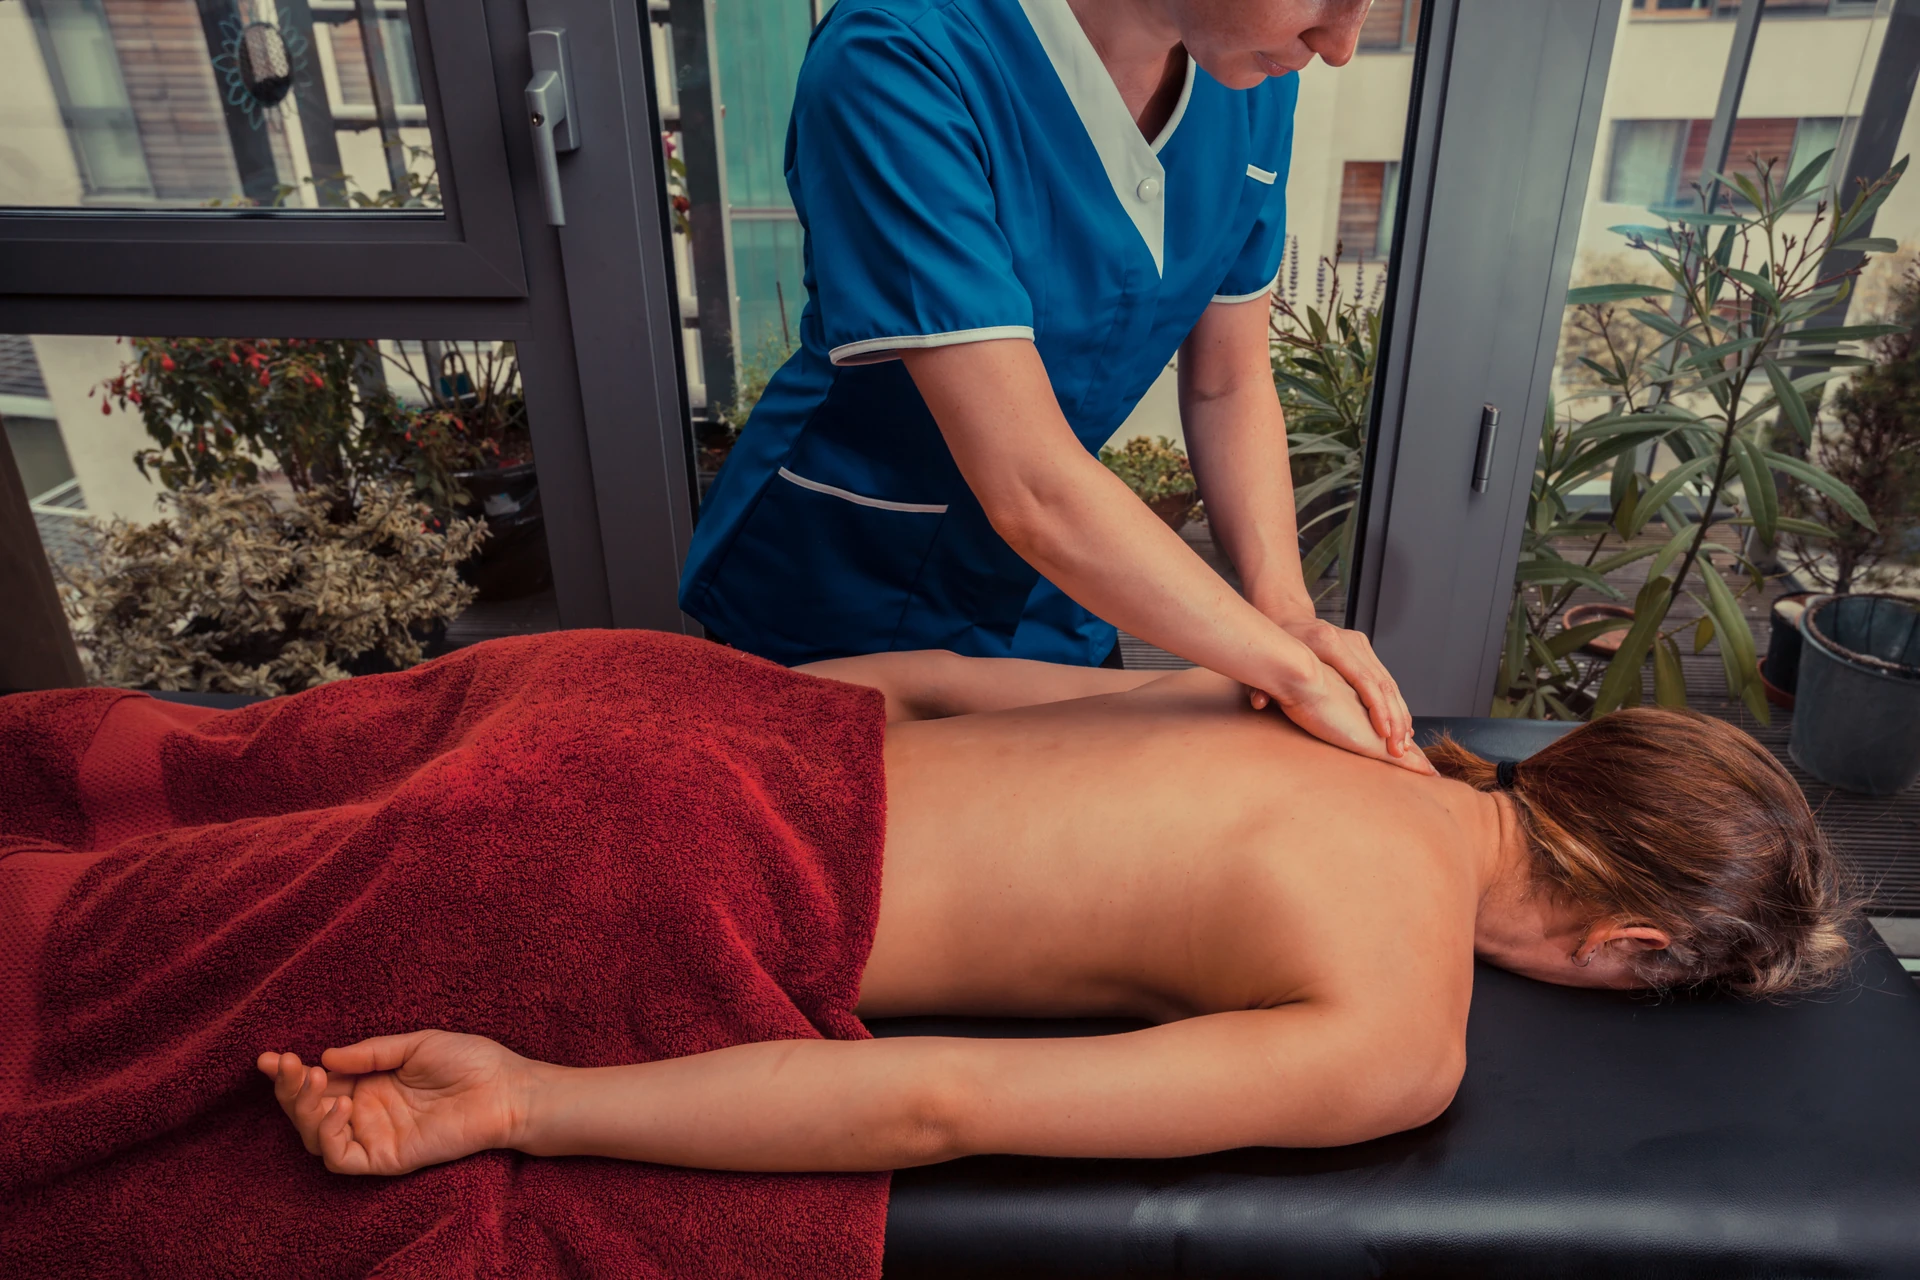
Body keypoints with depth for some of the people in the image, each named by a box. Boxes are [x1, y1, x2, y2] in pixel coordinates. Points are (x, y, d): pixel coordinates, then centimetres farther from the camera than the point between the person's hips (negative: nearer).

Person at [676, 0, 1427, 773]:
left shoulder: (1253, 85, -10)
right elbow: (1031, 492, -37)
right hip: (831, 619, -5)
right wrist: (1297, 671, -30)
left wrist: (1285, 609, -18)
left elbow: (1229, 387, -2)